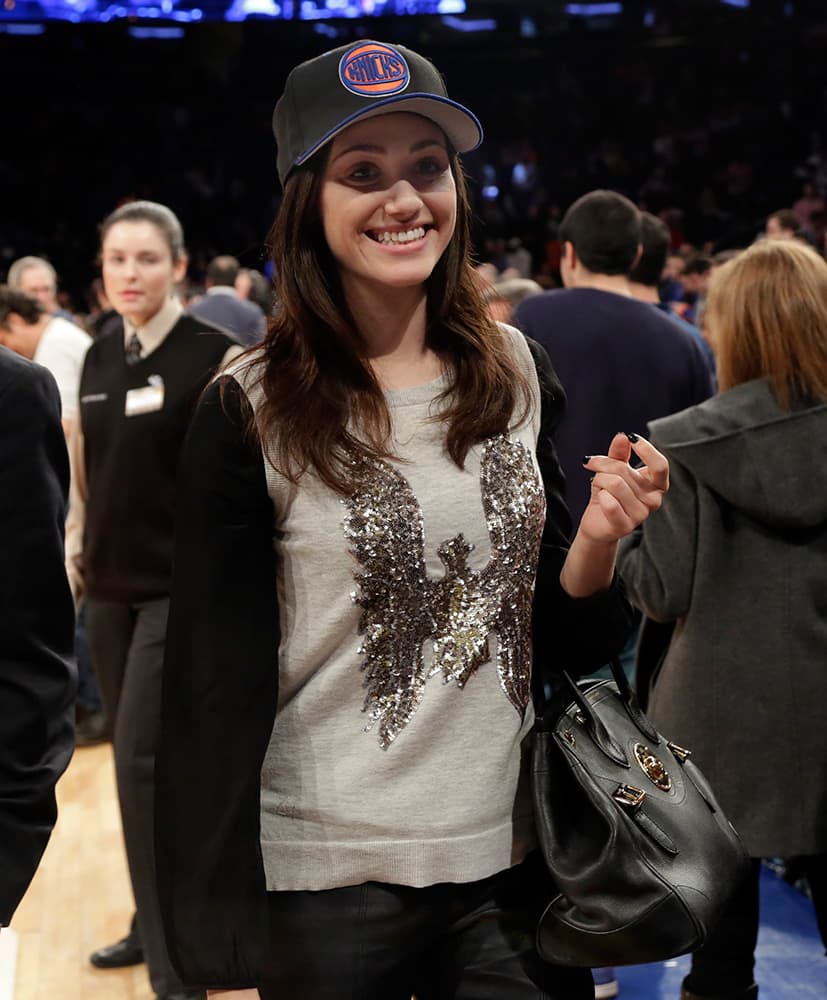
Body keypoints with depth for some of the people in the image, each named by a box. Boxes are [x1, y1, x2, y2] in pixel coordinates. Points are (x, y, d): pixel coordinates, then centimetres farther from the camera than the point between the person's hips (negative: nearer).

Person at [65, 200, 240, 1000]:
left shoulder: (215, 355, -10)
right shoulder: (98, 359, 8)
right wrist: (73, 560, 14)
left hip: (185, 587, -6)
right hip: (111, 587, 6)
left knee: (143, 761, -12)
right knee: (140, 762, 13)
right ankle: (159, 922, 29)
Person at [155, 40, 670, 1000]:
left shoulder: (516, 373, 0)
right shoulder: (248, 415, -12)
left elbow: (565, 641, 8)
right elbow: (214, 686, -11)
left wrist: (597, 542, -14)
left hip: (515, 860, 3)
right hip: (327, 884, -3)